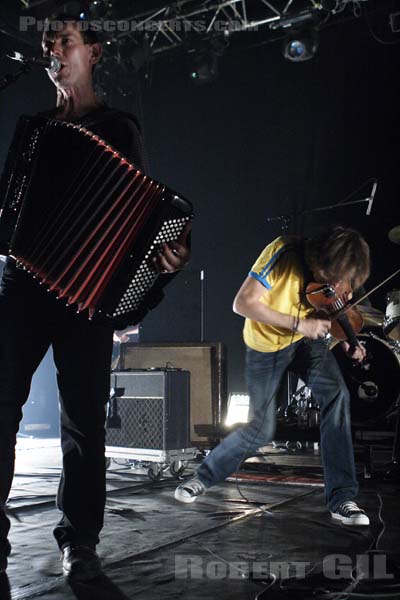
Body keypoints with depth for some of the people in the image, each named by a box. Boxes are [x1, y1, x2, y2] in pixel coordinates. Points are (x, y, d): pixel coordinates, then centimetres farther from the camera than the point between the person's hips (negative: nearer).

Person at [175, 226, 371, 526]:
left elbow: (329, 315, 5)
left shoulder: (334, 275, -13)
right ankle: (205, 476, 27)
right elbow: (243, 303, -31)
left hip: (306, 339, 4)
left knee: (337, 394, -22)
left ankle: (342, 497, -14)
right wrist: (298, 324, -33)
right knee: (261, 429, -1)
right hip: (266, 346, -3)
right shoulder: (283, 253, -29)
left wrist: (347, 342, -14)